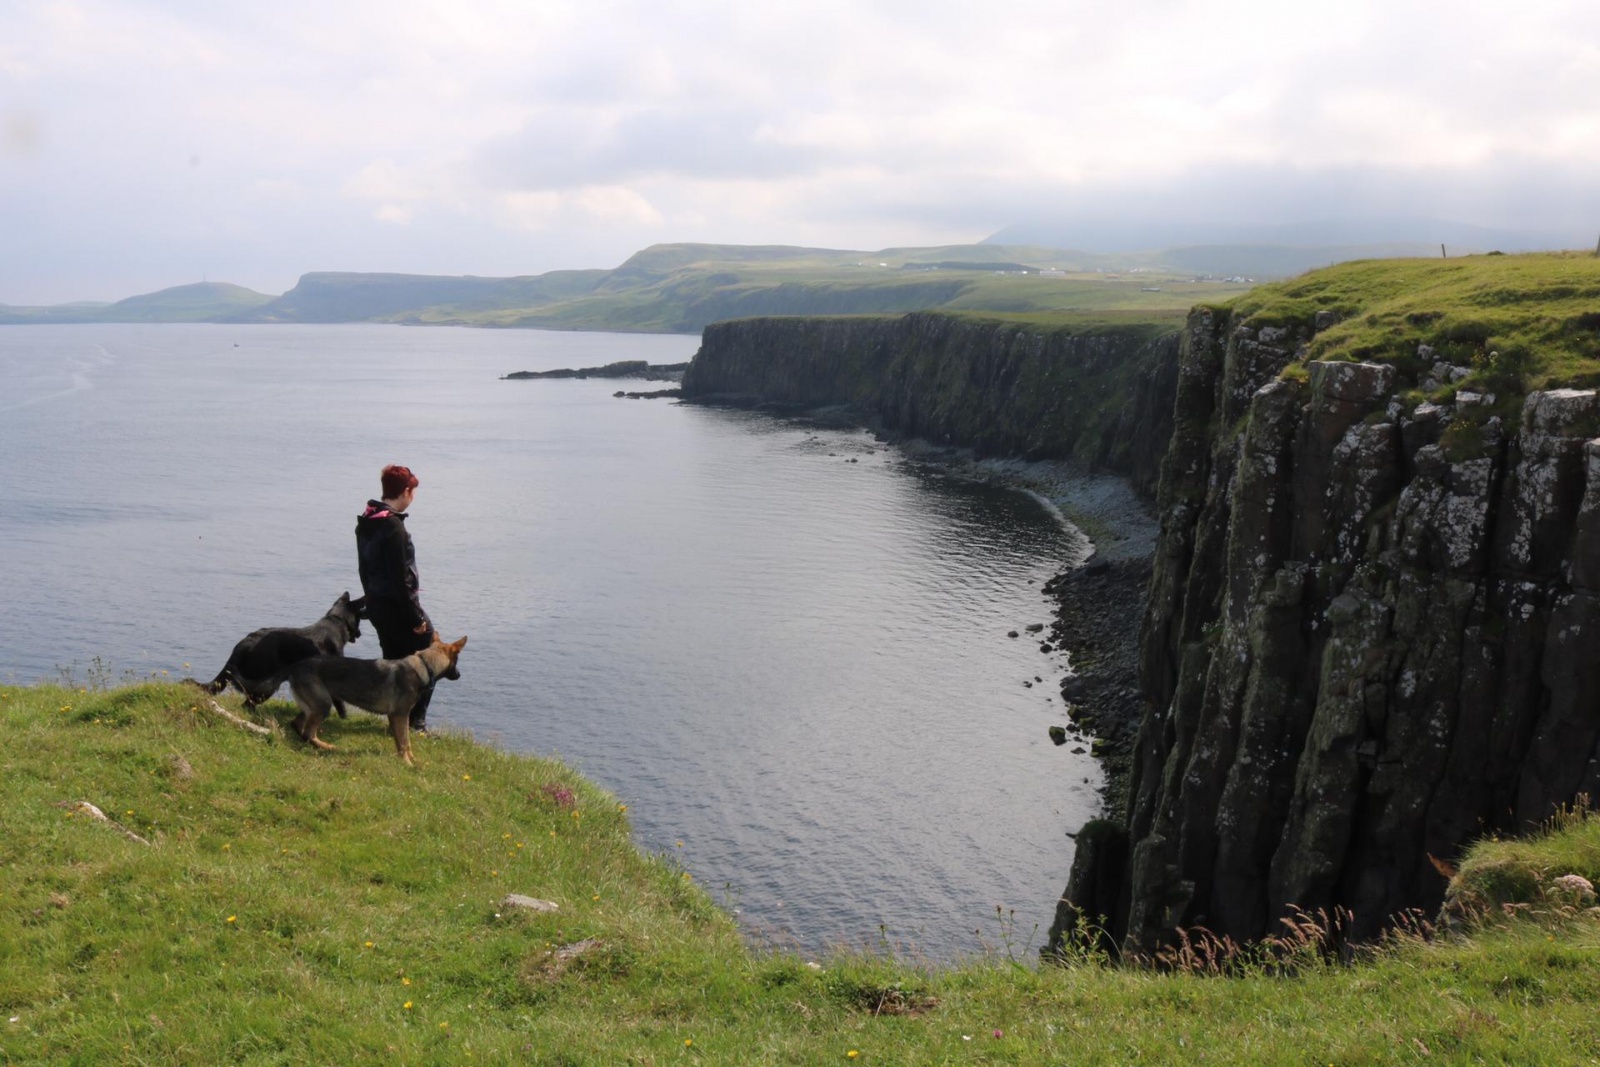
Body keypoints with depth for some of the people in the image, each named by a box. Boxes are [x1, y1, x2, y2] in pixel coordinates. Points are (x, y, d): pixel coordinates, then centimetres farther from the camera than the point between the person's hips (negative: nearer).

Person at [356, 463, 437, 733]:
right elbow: (400, 579, -23)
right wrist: (416, 617, -18)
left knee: (393, 661, 17)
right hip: (398, 607, -9)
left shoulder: (365, 523, 7)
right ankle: (415, 722, 1)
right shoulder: (393, 527, -22)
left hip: (376, 606, 9)